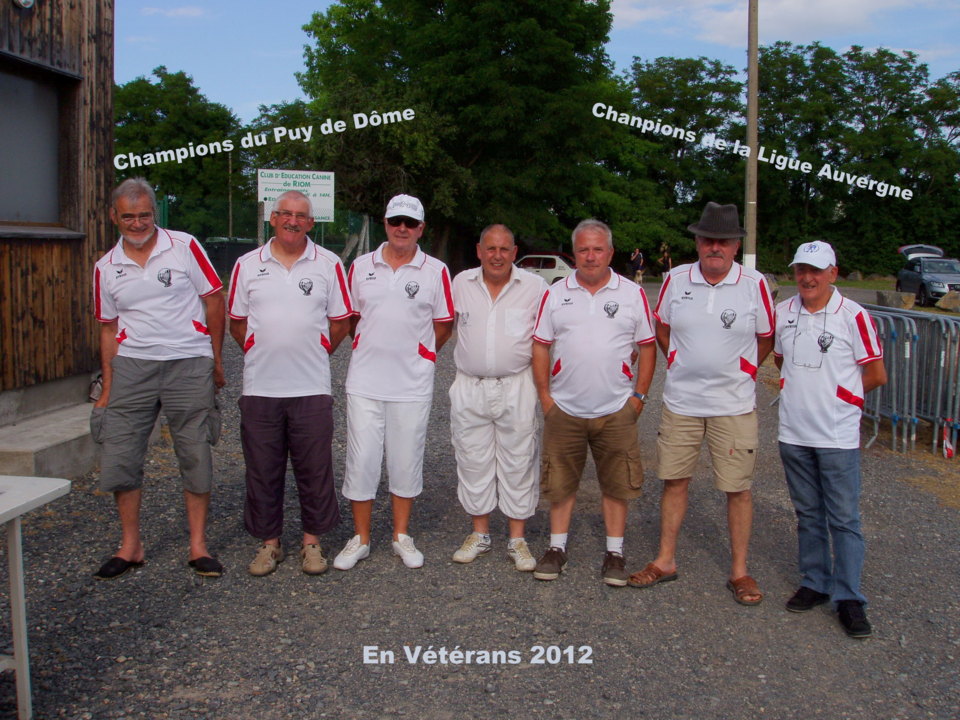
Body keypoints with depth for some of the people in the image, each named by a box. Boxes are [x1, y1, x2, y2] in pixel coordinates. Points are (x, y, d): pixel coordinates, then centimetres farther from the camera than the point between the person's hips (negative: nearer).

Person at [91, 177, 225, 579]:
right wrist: (108, 388, 9)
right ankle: (130, 546, 19)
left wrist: (215, 360, 1)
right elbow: (109, 328, 13)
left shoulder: (184, 247, -1)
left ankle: (198, 545, 15)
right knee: (119, 456, 3)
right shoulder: (107, 268, 8)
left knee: (195, 456, 2)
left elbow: (214, 300, 2)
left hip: (189, 365, -3)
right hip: (132, 366, 3)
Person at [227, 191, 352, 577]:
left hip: (312, 387, -1)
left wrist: (315, 354, 5)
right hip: (259, 386, 1)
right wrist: (262, 354, 8)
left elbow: (340, 321, 8)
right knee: (263, 469, 8)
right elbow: (236, 322, 13)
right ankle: (269, 542, 22)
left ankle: (312, 542, 20)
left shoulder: (328, 265, 3)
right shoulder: (247, 265, 6)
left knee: (314, 469, 5)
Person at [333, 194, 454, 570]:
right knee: (361, 460, 3)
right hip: (364, 381, 1)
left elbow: (444, 325, 6)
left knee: (406, 461, 8)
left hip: (412, 384, -1)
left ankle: (402, 536, 24)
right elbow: (350, 318, 14)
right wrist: (374, 349, 7)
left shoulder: (436, 271, 1)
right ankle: (360, 538, 18)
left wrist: (414, 355, 3)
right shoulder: (360, 267, 6)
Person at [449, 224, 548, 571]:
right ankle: (479, 533, 23)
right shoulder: (461, 283, 5)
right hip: (470, 388, 2)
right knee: (473, 461, 8)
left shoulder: (535, 286, -1)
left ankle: (517, 539, 15)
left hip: (516, 388, -2)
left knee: (518, 462, 3)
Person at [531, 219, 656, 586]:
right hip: (564, 408, 1)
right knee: (561, 483, 9)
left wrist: (639, 395, -1)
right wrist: (544, 396, -1)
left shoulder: (633, 294, 2)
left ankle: (614, 553, 20)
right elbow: (540, 346, 5)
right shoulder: (555, 294, 4)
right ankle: (557, 547, 23)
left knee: (616, 484, 7)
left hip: (616, 410, 0)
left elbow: (647, 347, 6)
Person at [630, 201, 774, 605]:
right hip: (681, 401, 2)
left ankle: (739, 571, 18)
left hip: (734, 404, -2)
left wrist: (736, 371, 6)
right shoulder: (675, 280, 0)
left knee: (738, 488, 3)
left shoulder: (754, 284, -5)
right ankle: (665, 560, 24)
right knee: (674, 480, 10)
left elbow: (766, 338, 7)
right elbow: (661, 327, 15)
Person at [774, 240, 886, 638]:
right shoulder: (782, 313, 4)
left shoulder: (853, 316, -9)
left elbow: (876, 375, -4)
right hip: (794, 433, 4)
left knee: (844, 519, 1)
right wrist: (805, 391, 8)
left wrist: (836, 395, 5)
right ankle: (814, 583, 27)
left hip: (838, 436, -4)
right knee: (808, 514, 15)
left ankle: (849, 599, 9)